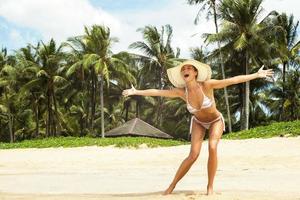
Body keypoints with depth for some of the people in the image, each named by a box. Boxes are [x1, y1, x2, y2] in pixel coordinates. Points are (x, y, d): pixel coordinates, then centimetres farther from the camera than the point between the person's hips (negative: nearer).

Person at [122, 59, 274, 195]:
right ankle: (172, 186, 1)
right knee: (193, 155, -15)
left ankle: (210, 187, -12)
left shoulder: (207, 84, -32)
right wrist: (136, 91, -9)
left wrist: (256, 75, -31)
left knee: (212, 148, -27)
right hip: (198, 122, 1)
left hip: (215, 121, -1)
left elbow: (232, 80, -31)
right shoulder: (181, 92, -24)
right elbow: (157, 92, -15)